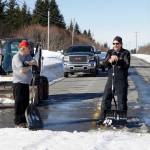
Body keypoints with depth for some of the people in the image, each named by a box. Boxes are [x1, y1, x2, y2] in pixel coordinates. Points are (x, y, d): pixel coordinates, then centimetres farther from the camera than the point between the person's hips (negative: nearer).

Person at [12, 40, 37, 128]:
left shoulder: (27, 56, 13)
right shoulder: (17, 57, -13)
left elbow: (35, 62, 0)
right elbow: (22, 70, -23)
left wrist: (28, 62, -20)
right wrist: (30, 66, -5)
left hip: (26, 83, 9)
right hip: (19, 83, -9)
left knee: (26, 102, 13)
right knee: (19, 103, -7)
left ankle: (23, 120, 22)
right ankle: (18, 122, -4)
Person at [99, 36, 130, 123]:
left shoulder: (126, 53, -1)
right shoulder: (110, 52, 10)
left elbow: (127, 65, -13)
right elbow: (105, 63, -2)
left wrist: (118, 60, -28)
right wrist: (110, 60, -24)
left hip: (122, 80, -3)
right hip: (111, 79, 3)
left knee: (122, 100, 0)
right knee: (106, 99, 4)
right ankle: (103, 119, 12)